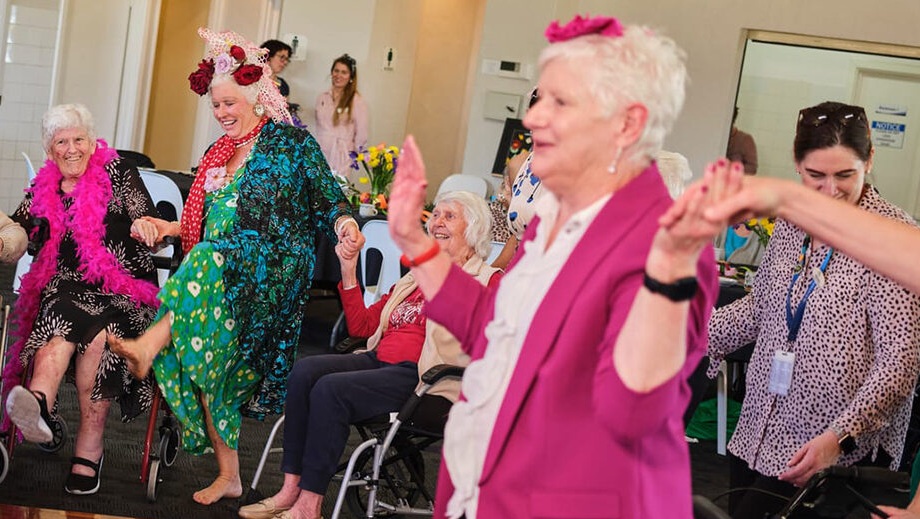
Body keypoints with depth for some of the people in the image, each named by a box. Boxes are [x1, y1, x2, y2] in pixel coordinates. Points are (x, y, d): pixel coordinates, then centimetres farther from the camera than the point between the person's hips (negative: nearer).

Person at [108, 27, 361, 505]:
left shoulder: (292, 142, 4)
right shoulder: (216, 156, 22)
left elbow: (326, 201, -3)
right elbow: (199, 224, 21)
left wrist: (343, 222, -24)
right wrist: (163, 227, 3)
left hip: (273, 270, -5)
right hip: (215, 271, 5)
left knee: (207, 265, -35)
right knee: (207, 356, -16)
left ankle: (151, 344, -44)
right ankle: (228, 474, -13)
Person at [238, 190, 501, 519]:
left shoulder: (485, 280, 2)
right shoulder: (416, 277, 25)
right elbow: (360, 325, 25)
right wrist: (348, 271, 15)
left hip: (418, 376, -7)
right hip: (378, 360, 8)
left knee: (330, 389, -26)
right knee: (305, 371, -16)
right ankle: (292, 489, -16)